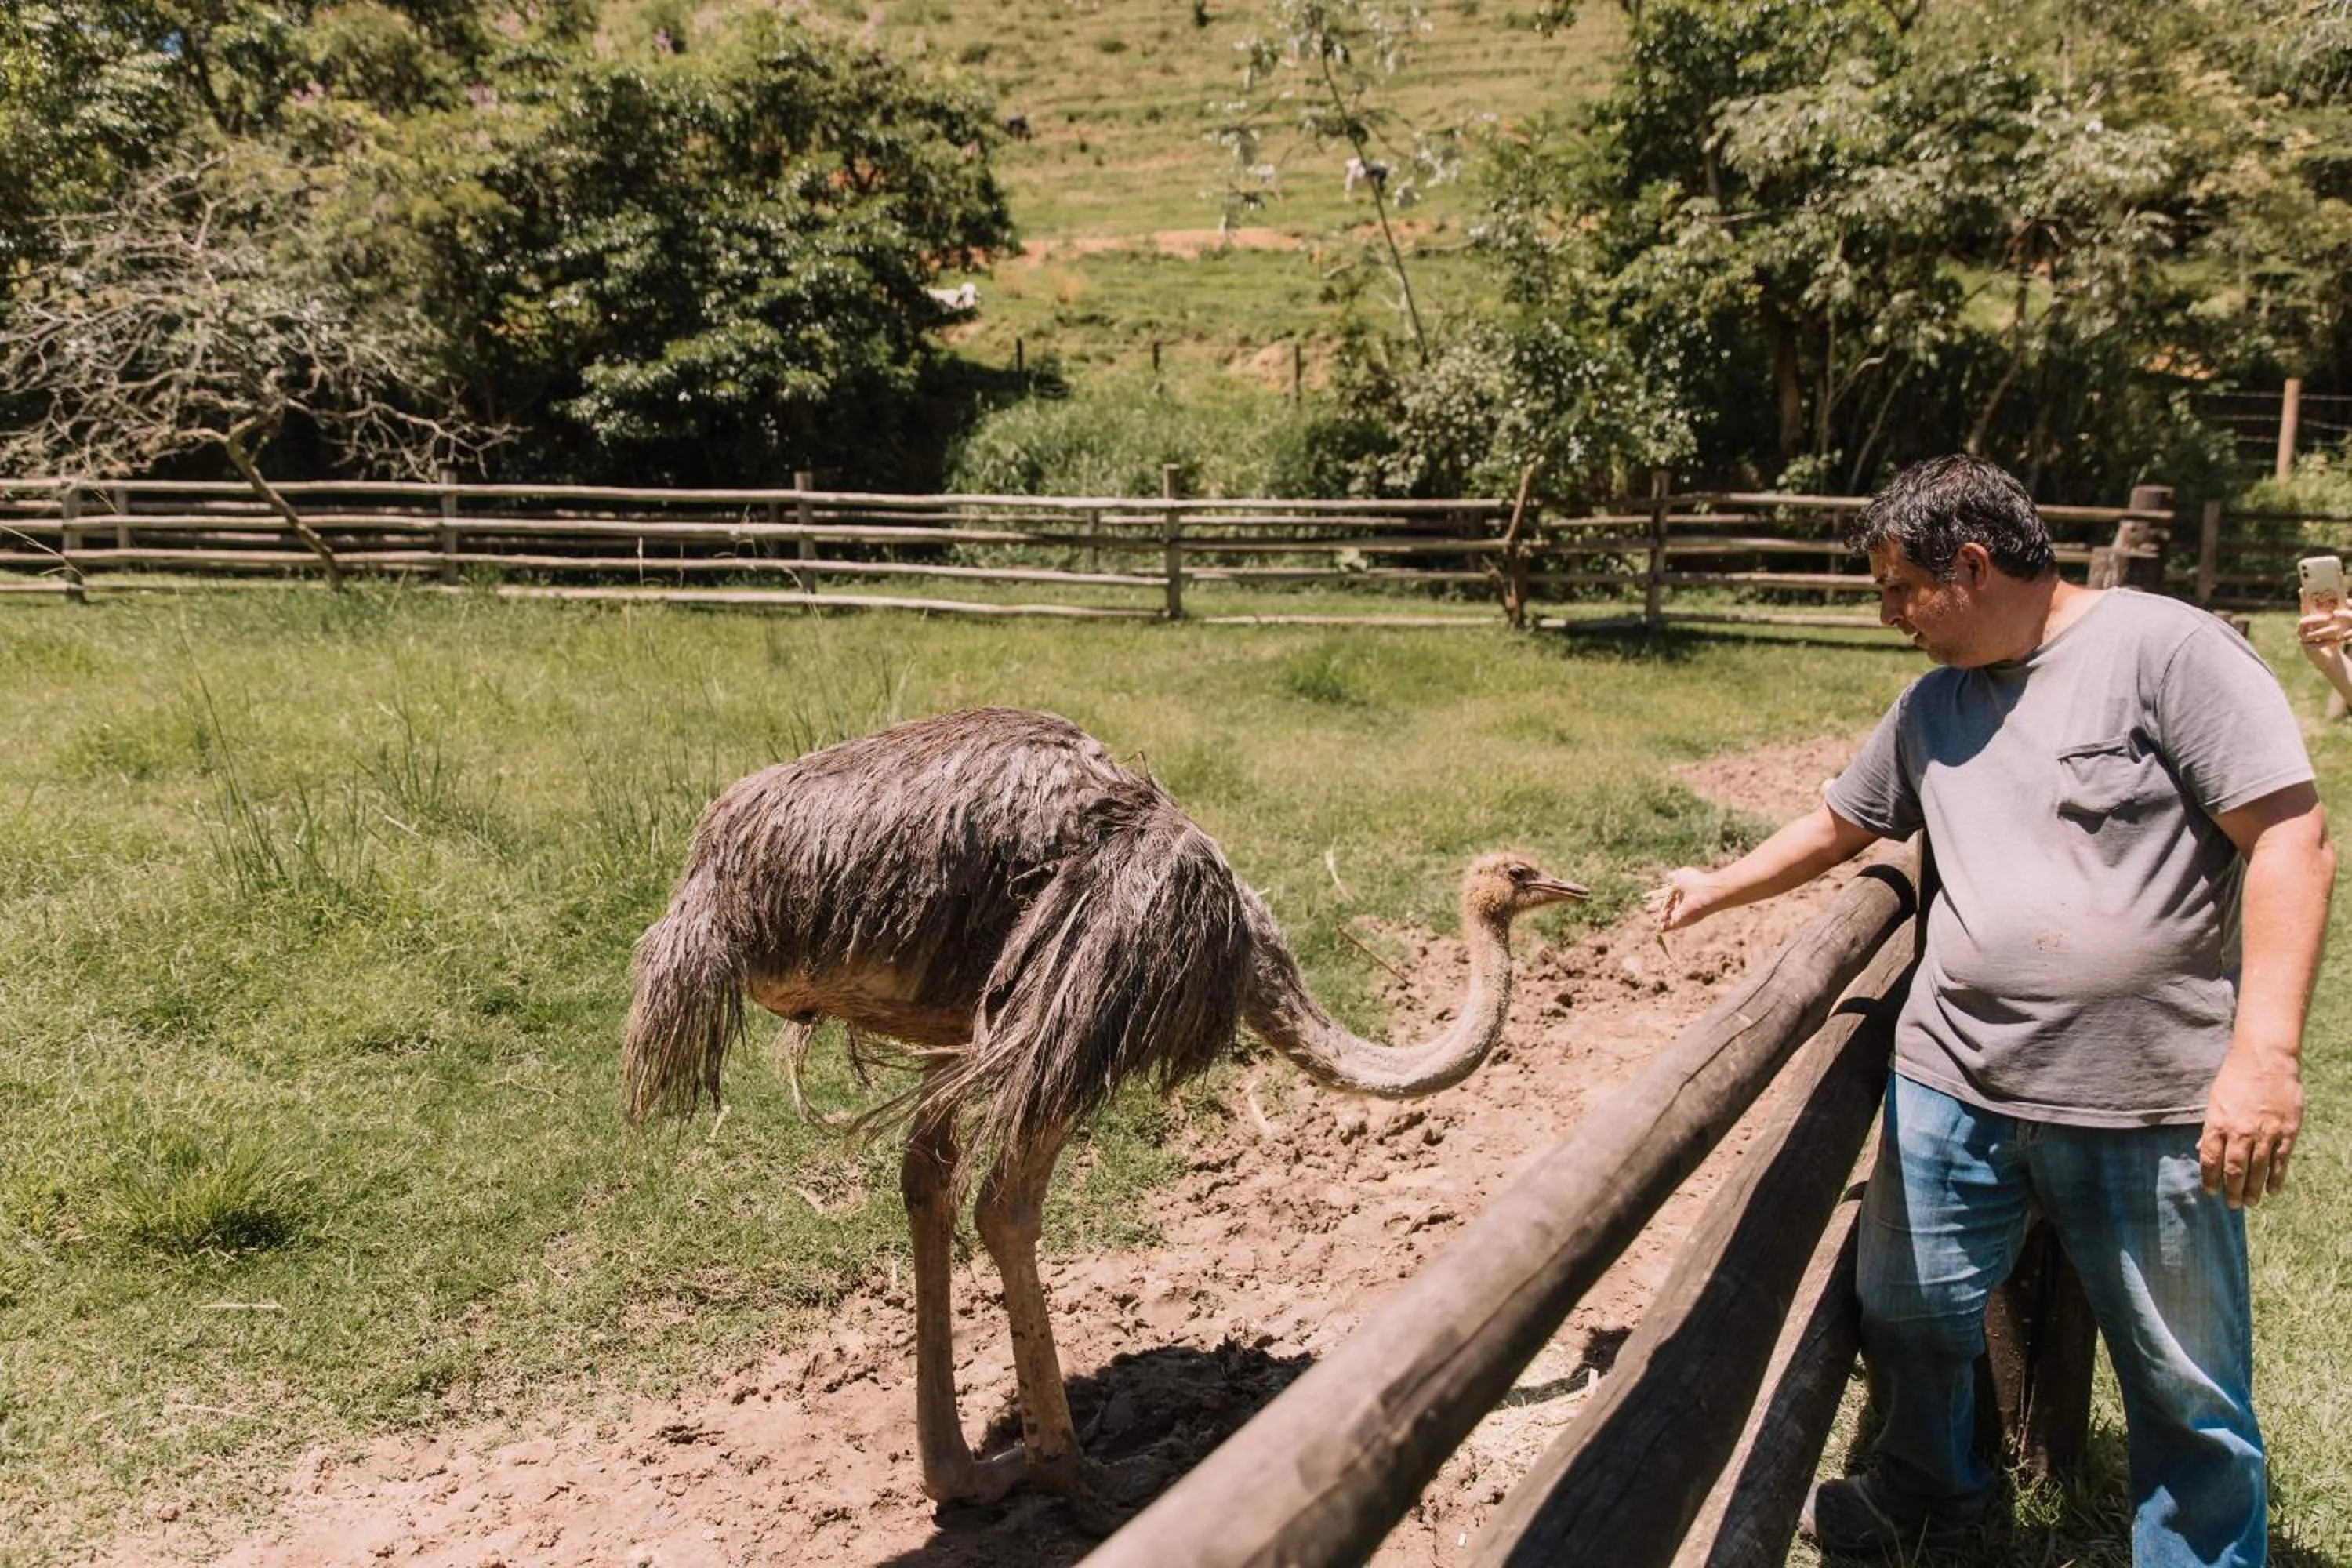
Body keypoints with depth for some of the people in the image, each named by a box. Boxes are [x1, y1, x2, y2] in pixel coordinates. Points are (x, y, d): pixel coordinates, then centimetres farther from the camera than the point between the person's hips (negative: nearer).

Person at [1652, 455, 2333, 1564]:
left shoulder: (2166, 649, -9)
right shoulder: (1933, 706, 11)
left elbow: (2290, 841, -14)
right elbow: (1836, 826, 26)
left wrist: (2265, 1051, -20)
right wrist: (1713, 890, 31)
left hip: (2148, 1103, -5)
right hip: (1952, 1084, 6)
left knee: (2187, 1386, 8)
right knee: (1907, 1314, 16)